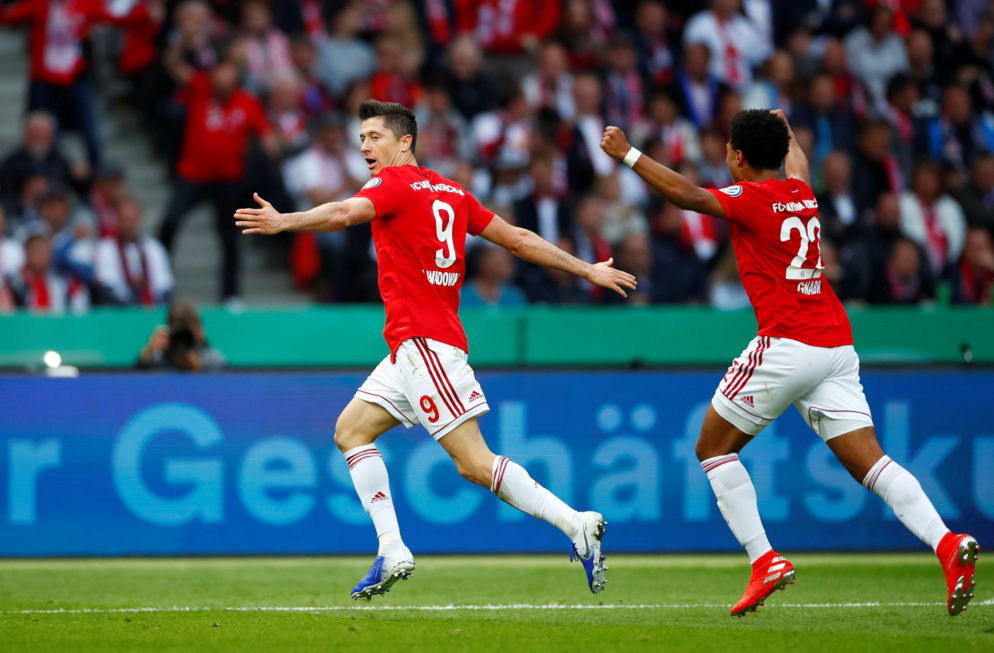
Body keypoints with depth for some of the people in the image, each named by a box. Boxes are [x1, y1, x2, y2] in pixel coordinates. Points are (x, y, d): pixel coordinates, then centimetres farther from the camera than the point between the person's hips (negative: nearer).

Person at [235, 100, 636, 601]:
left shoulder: (394, 183, -6)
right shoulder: (450, 192, 18)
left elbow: (344, 214, -27)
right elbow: (518, 240, 20)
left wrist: (283, 222, -39)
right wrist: (588, 270, 26)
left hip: (424, 342, -10)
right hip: (411, 347, 10)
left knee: (474, 463, -12)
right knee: (351, 429, 9)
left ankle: (576, 524, -14)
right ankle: (392, 551, 2)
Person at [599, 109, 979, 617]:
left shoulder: (753, 198, -6)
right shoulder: (800, 193, 16)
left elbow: (688, 196, -20)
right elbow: (796, 159, 40)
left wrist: (628, 155, -13)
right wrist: (783, 127, 60)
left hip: (786, 343, -7)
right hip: (837, 346, 7)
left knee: (713, 447, 9)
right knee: (867, 461, 0)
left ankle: (764, 561, -1)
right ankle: (947, 544, -21)